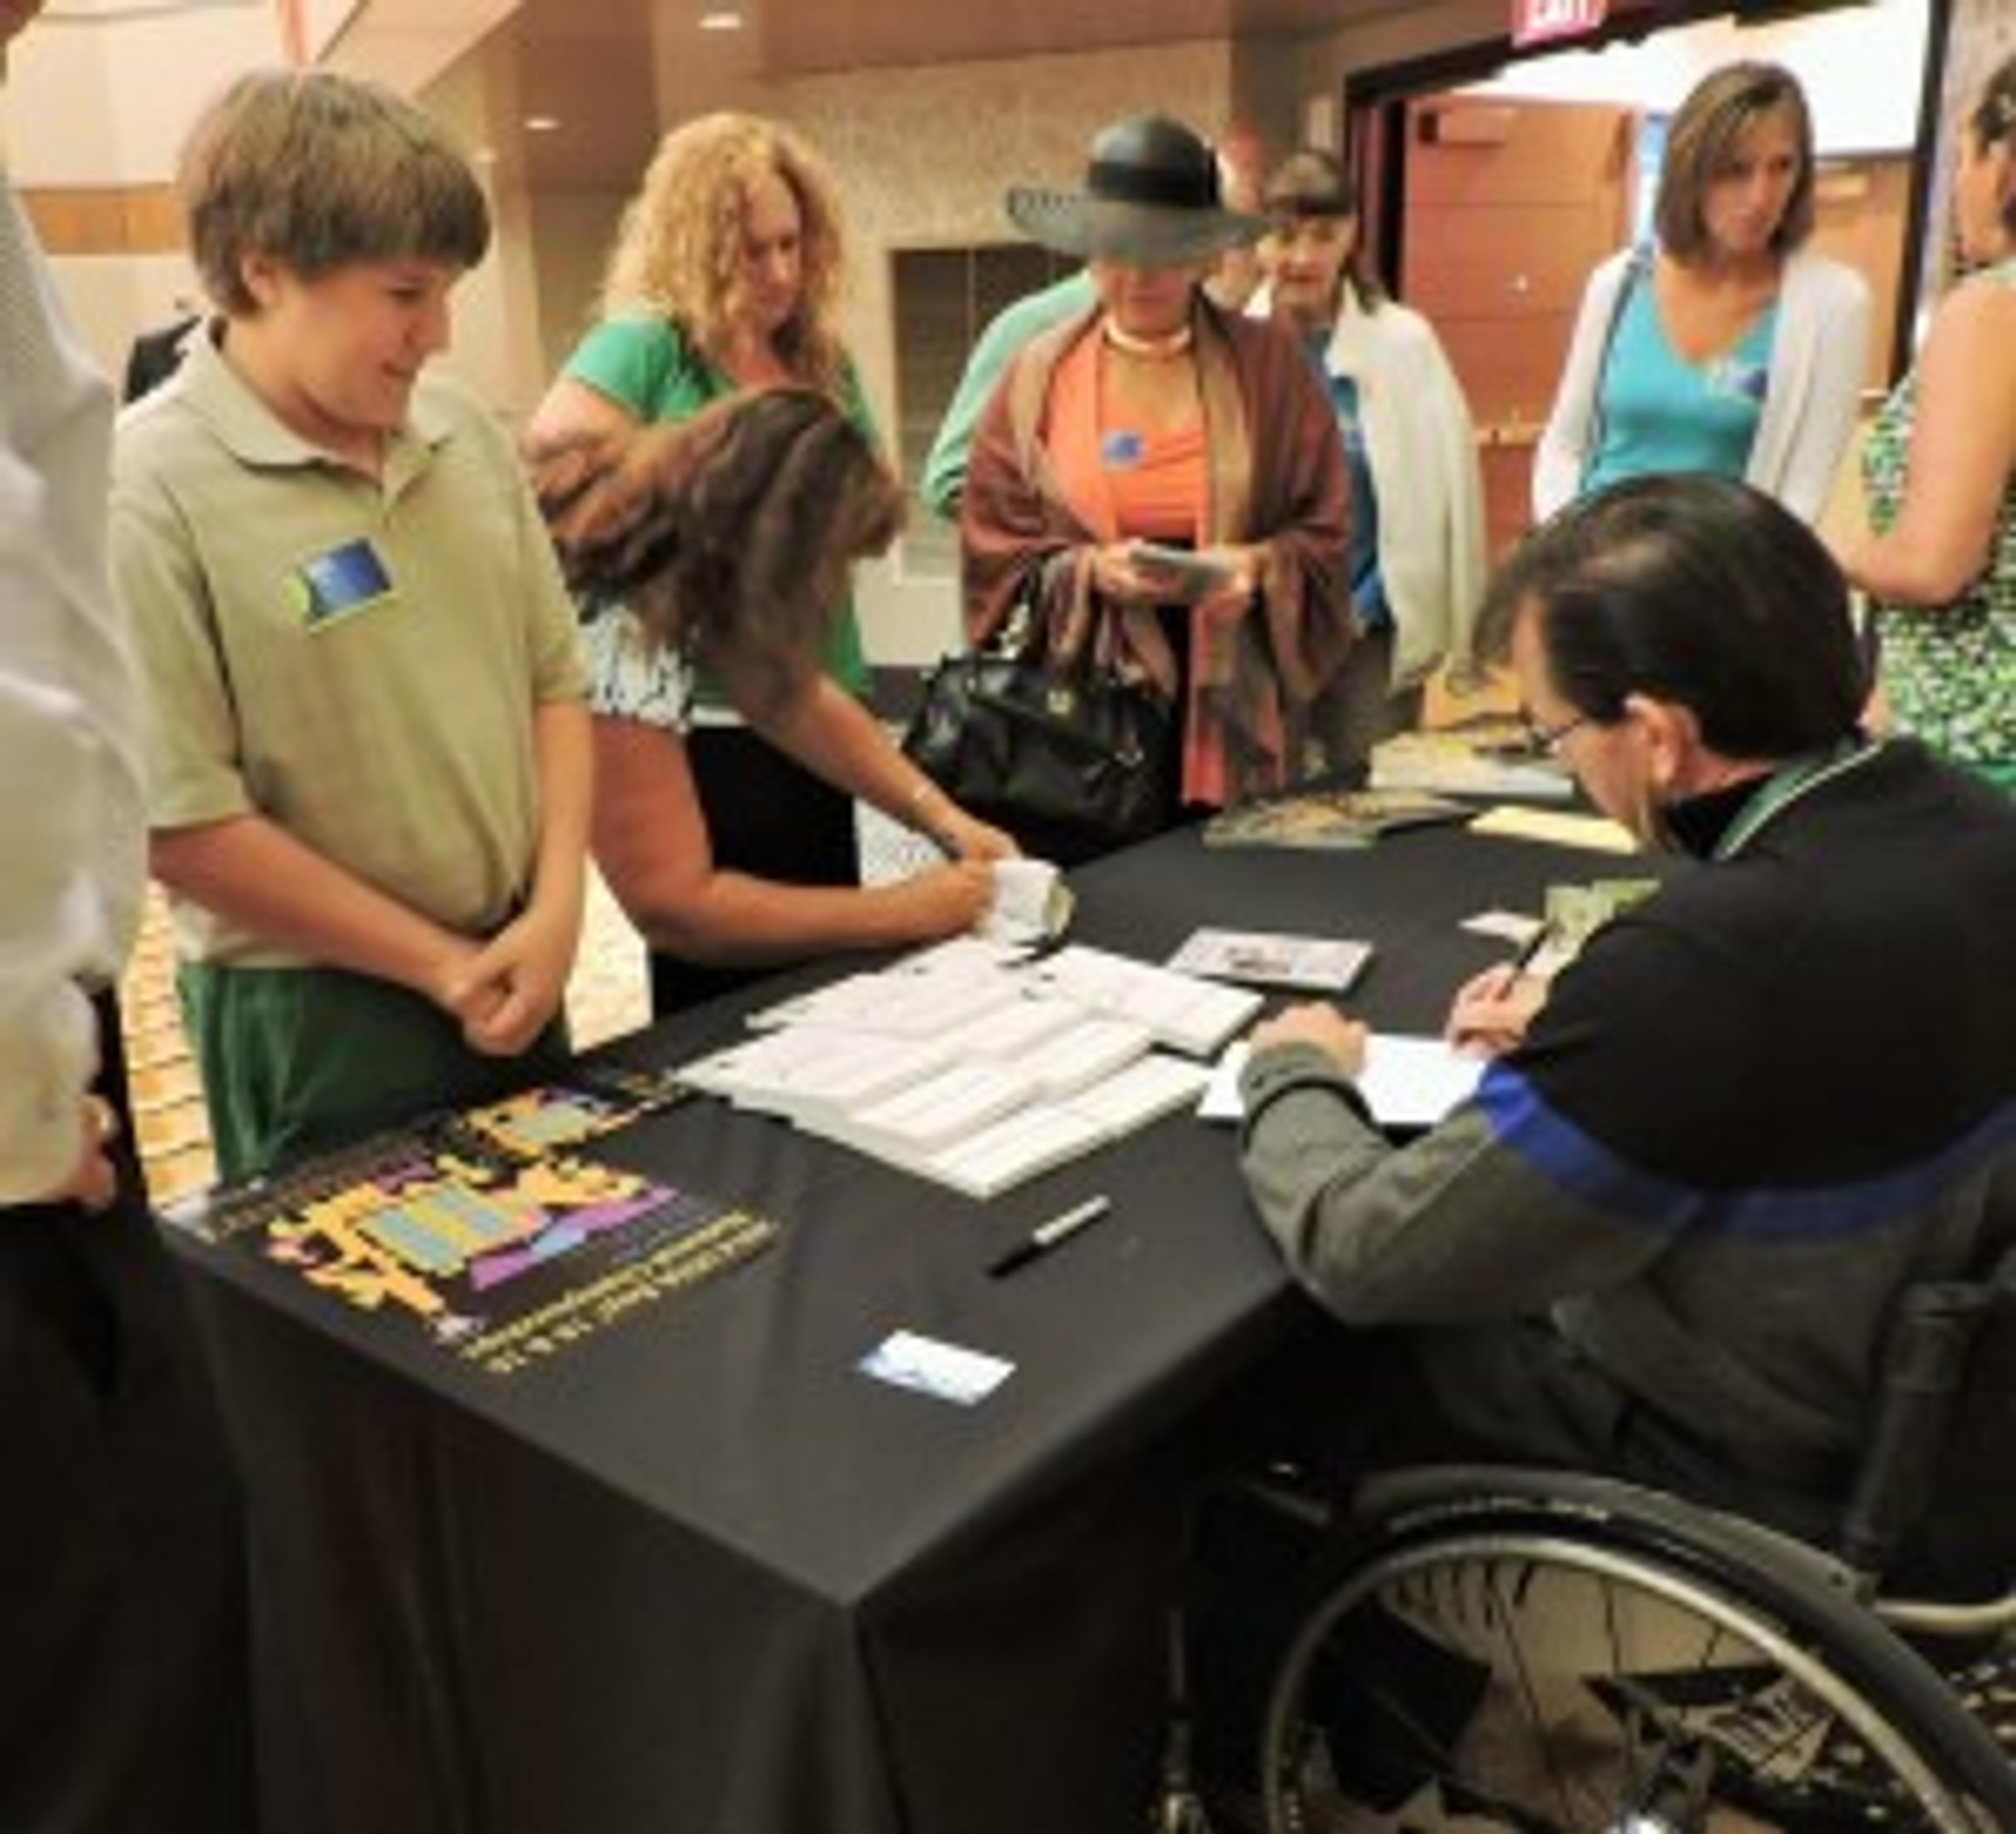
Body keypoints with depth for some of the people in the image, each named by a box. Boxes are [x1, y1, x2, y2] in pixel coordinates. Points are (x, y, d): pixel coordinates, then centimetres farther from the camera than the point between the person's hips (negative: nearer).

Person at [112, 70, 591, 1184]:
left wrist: (553, 913, -6)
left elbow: (555, 683, 6)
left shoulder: (464, 436, 1)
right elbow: (182, 827, -17)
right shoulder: (147, 492, -16)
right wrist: (441, 964, -11)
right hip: (312, 1020, -6)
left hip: (520, 974, 6)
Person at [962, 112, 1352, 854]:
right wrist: (1086, 571, -14)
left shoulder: (1270, 364, 4)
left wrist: (1260, 567, -14)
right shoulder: (1038, 376, 4)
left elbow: (1325, 532, 5)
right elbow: (995, 555, 3)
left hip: (1232, 712, 1)